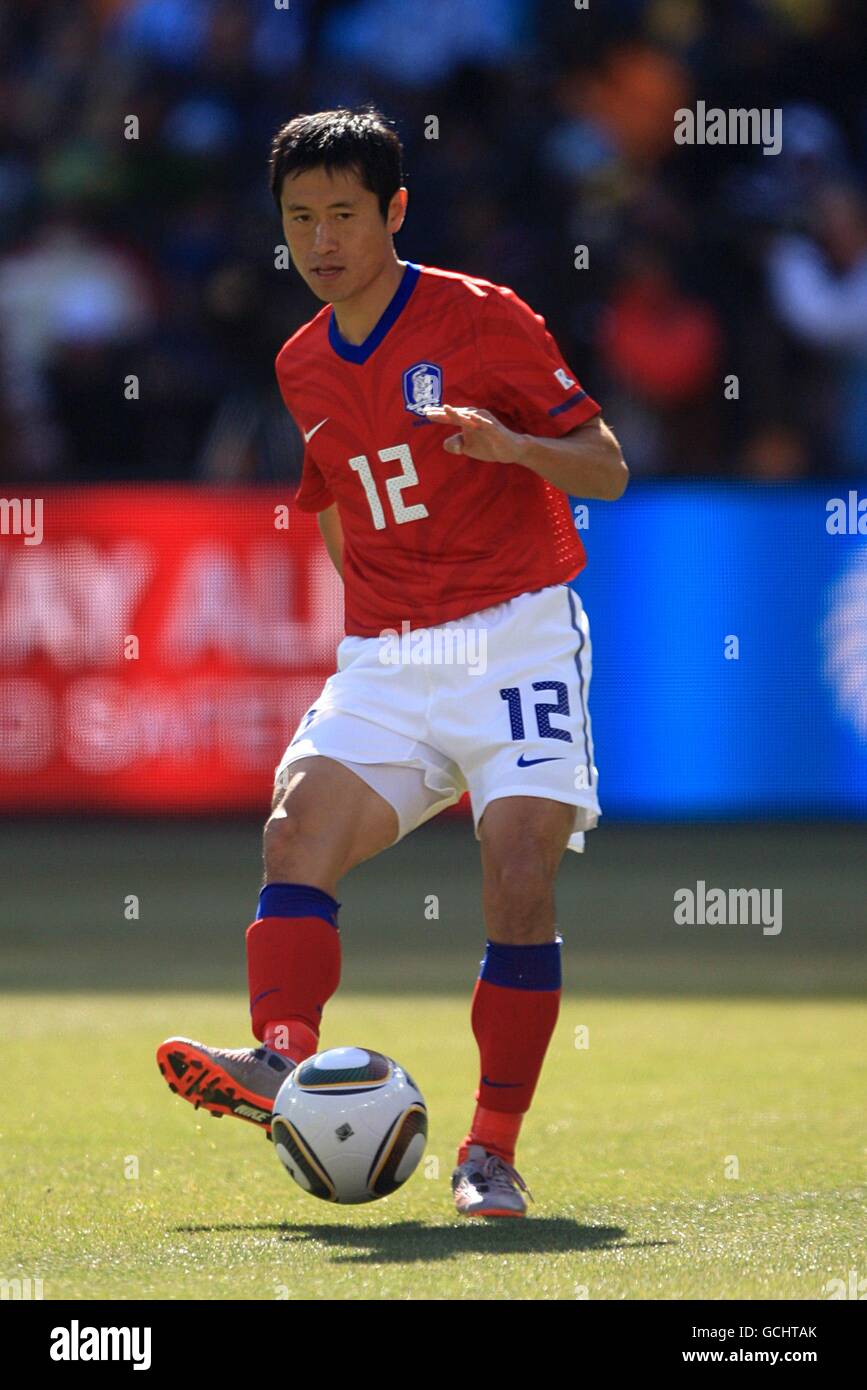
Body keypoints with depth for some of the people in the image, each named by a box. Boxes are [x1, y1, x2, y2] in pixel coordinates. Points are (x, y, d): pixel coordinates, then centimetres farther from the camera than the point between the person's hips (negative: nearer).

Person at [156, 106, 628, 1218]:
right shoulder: (303, 366, 13)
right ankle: (284, 1064, -32)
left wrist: (514, 445, -23)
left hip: (515, 637, -5)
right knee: (298, 829, -19)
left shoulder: (482, 320, -5)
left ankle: (492, 1151, -11)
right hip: (383, 662, 5)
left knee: (519, 878, -16)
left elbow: (606, 468, -5)